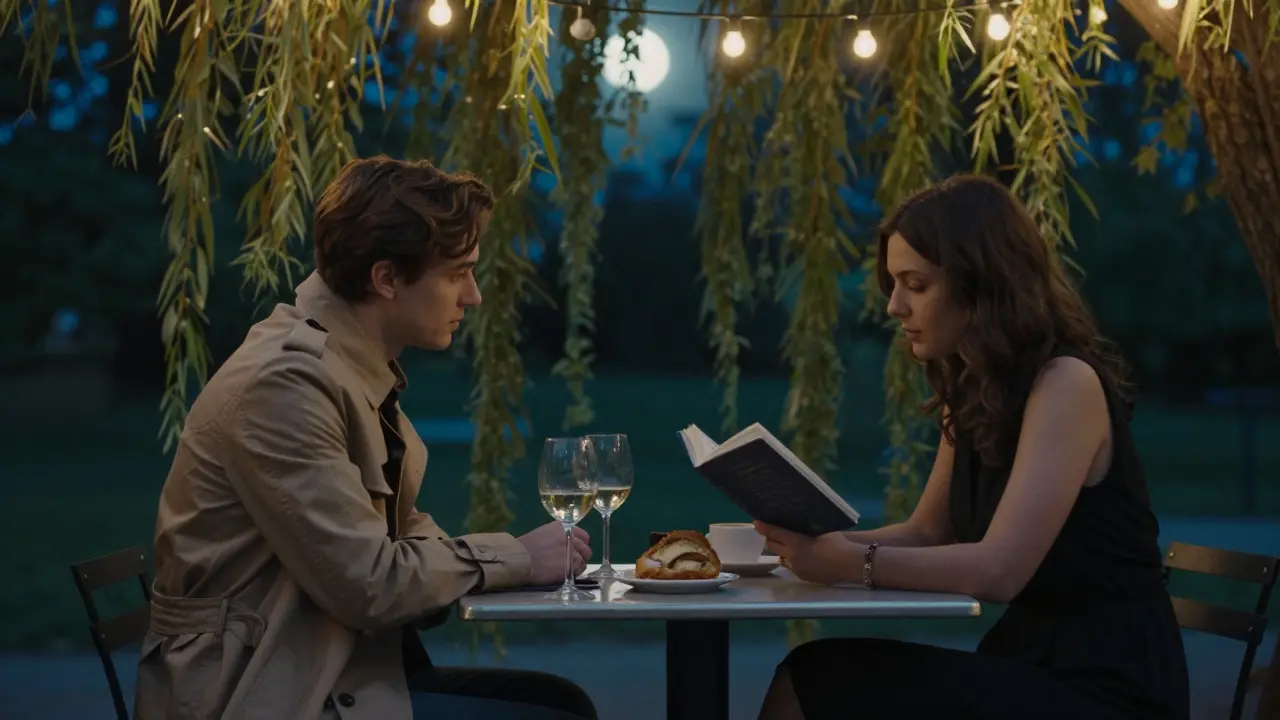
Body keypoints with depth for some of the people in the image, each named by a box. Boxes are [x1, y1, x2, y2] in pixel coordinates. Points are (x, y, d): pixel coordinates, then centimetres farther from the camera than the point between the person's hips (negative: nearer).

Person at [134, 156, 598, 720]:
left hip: (326, 666, 9)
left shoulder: (359, 366, 8)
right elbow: (368, 583, -21)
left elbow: (399, 531, 12)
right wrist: (514, 557, -9)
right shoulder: (285, 384, -20)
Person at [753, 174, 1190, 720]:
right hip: (1029, 665, 8)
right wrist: (816, 541, 0)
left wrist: (852, 564, -21)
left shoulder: (1066, 383, -15)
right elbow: (925, 535, 17)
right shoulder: (974, 391, 12)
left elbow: (998, 570, -24)